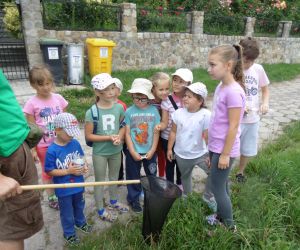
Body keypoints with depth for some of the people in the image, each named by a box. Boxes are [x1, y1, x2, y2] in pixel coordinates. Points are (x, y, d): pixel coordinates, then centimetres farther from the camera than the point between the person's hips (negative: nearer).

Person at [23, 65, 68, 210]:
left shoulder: (58, 98, -4)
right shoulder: (32, 103, -13)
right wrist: (32, 149, -7)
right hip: (44, 145, -2)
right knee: (47, 172, 16)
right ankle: (51, 198, 35)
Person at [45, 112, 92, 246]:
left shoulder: (75, 143, -10)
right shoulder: (52, 150, -24)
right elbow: (49, 171, -19)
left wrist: (85, 166, -14)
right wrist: (68, 171, -27)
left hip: (78, 184, 5)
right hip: (63, 189, -5)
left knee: (79, 206, 29)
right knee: (67, 213, 17)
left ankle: (80, 222, 56)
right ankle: (69, 233, 41)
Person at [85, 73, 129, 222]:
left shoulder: (119, 108, -8)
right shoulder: (92, 112, -19)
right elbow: (88, 136, -15)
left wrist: (120, 136, -16)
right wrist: (109, 137, -22)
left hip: (116, 150, 4)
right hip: (100, 153, -4)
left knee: (114, 177, 23)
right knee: (100, 181, 14)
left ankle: (114, 202, 48)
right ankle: (101, 210, 34)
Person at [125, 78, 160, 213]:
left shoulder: (154, 111, -8)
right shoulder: (129, 112, -10)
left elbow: (156, 132, -5)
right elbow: (127, 134, -9)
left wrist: (152, 150, -8)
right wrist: (133, 152, -12)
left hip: (150, 152, 2)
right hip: (133, 152, -1)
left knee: (152, 175, 19)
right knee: (133, 177, 14)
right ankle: (134, 199, 35)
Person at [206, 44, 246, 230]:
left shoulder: (233, 91, -23)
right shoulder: (221, 87, 5)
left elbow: (233, 126, -21)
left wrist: (225, 154, -16)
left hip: (224, 150, -8)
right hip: (216, 147, 8)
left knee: (217, 188, 6)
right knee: (221, 185, 22)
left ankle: (229, 226, 28)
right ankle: (222, 216, 42)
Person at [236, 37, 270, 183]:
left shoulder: (258, 69, -1)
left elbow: (265, 89, 11)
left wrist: (265, 103, -8)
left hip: (253, 119, 5)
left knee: (248, 150, 19)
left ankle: (240, 171, 44)